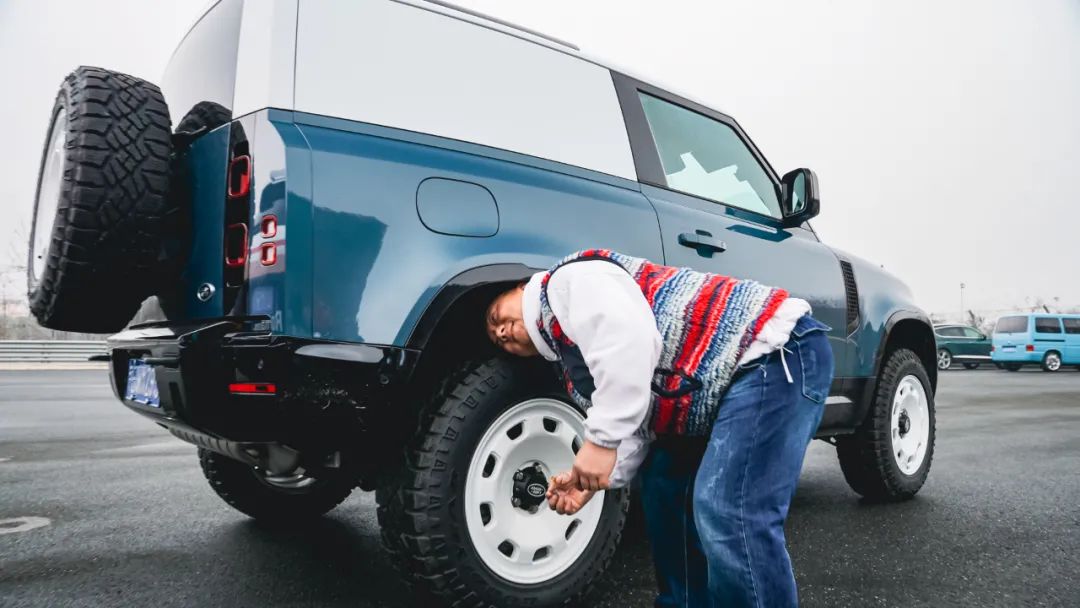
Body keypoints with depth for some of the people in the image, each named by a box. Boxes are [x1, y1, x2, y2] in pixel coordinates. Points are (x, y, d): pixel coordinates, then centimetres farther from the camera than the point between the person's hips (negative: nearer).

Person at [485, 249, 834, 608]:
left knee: (729, 516, -18)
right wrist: (593, 479, -2)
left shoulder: (568, 281, -6)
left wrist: (601, 439, -23)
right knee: (665, 491, 15)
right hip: (729, 384, 10)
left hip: (778, 349, -10)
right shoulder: (572, 362, 20)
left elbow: (630, 339, -26)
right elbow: (638, 429, 14)